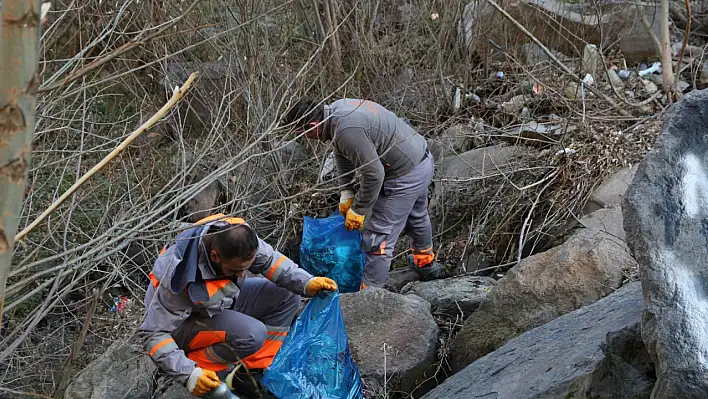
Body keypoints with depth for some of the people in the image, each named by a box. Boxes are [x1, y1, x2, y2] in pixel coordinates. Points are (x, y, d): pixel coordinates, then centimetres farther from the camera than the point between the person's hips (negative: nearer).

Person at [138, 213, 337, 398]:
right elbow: (154, 333, -30)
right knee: (253, 335, -31)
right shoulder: (185, 279, -38)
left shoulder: (236, 234, -25)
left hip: (224, 300, 7)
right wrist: (190, 374, -38)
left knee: (287, 296, -8)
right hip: (188, 321, -7)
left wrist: (306, 283, -22)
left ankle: (251, 368, -5)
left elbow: (269, 260, -7)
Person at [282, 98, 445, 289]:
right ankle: (426, 264, 58)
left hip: (406, 176, -11)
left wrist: (358, 210, -15)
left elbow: (373, 174, -28)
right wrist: (346, 192, 8)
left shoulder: (347, 131, -32)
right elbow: (342, 155, 13)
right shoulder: (336, 108, -1)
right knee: (417, 216, 34)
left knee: (379, 237, -6)